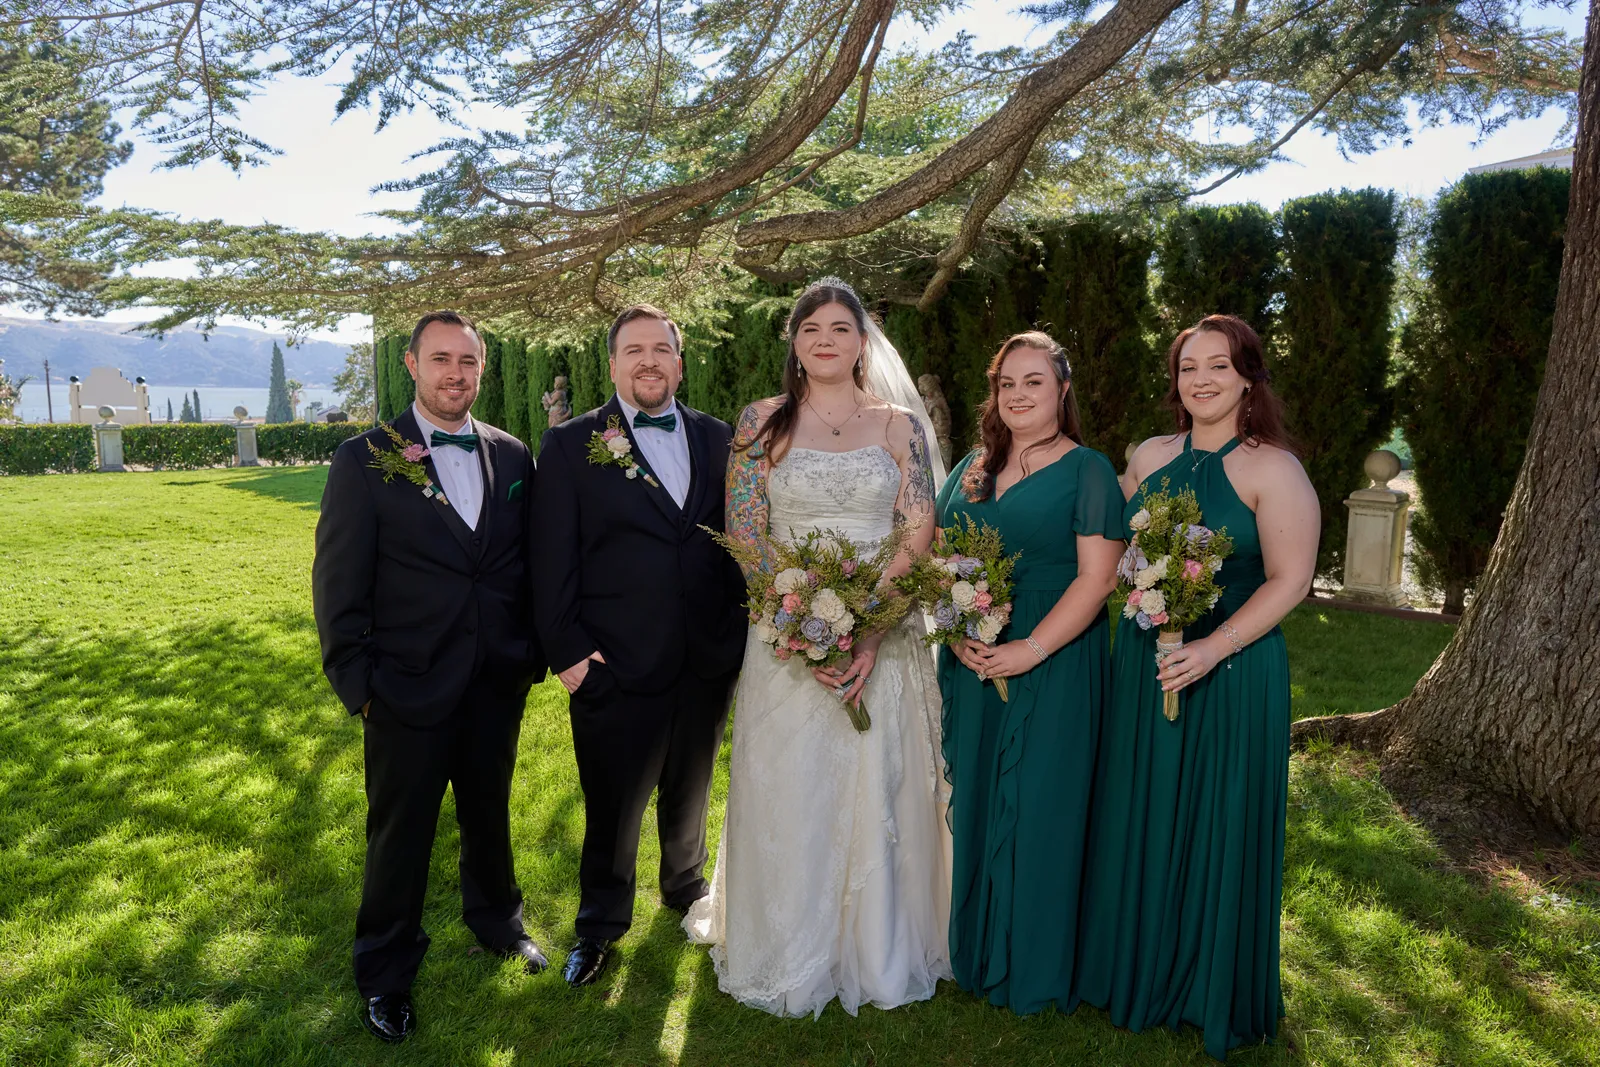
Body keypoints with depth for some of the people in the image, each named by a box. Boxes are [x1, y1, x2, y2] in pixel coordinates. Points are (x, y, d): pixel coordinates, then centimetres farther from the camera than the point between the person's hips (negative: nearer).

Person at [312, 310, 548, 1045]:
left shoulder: (512, 456, 2)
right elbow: (338, 583, -9)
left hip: (500, 686, 3)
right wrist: (357, 685, -10)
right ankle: (385, 974, 36)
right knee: (400, 836, 14)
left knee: (490, 815, 23)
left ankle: (497, 921, 48)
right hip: (408, 690, -3)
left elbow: (530, 562, 7)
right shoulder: (365, 459, -9)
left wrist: (535, 651, 2)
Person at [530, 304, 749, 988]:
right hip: (616, 665, -3)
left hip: (710, 661, 4)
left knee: (691, 792, 22)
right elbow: (551, 559, -7)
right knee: (612, 808, 10)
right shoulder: (570, 445, -4)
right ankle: (599, 927, 35)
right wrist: (567, 649, -11)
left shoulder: (718, 439, 6)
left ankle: (686, 890, 48)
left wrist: (743, 622, 2)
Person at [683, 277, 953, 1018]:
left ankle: (880, 953, 30)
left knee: (879, 792, 7)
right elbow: (743, 538, -2)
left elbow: (920, 534, -2)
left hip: (884, 637, 1)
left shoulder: (900, 424, 5)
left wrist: (871, 631, -14)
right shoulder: (762, 422, 3)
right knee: (787, 794, 6)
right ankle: (787, 954, 28)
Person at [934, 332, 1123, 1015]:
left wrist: (1031, 649, -19)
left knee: (1039, 810, 4)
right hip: (972, 668, 5)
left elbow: (1097, 577, -13)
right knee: (974, 802, 12)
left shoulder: (1088, 471, -4)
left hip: (1052, 669, -5)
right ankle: (975, 955, 31)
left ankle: (1036, 970, 24)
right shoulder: (972, 470, 11)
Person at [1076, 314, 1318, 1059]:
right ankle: (1137, 971, 35)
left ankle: (1214, 993, 30)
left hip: (1230, 672, -5)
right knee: (1138, 823, 14)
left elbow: (1290, 580, -13)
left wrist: (1213, 648, -22)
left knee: (1217, 829, 7)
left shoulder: (1272, 469, -9)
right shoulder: (1149, 457, 6)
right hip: (1141, 665, 5)